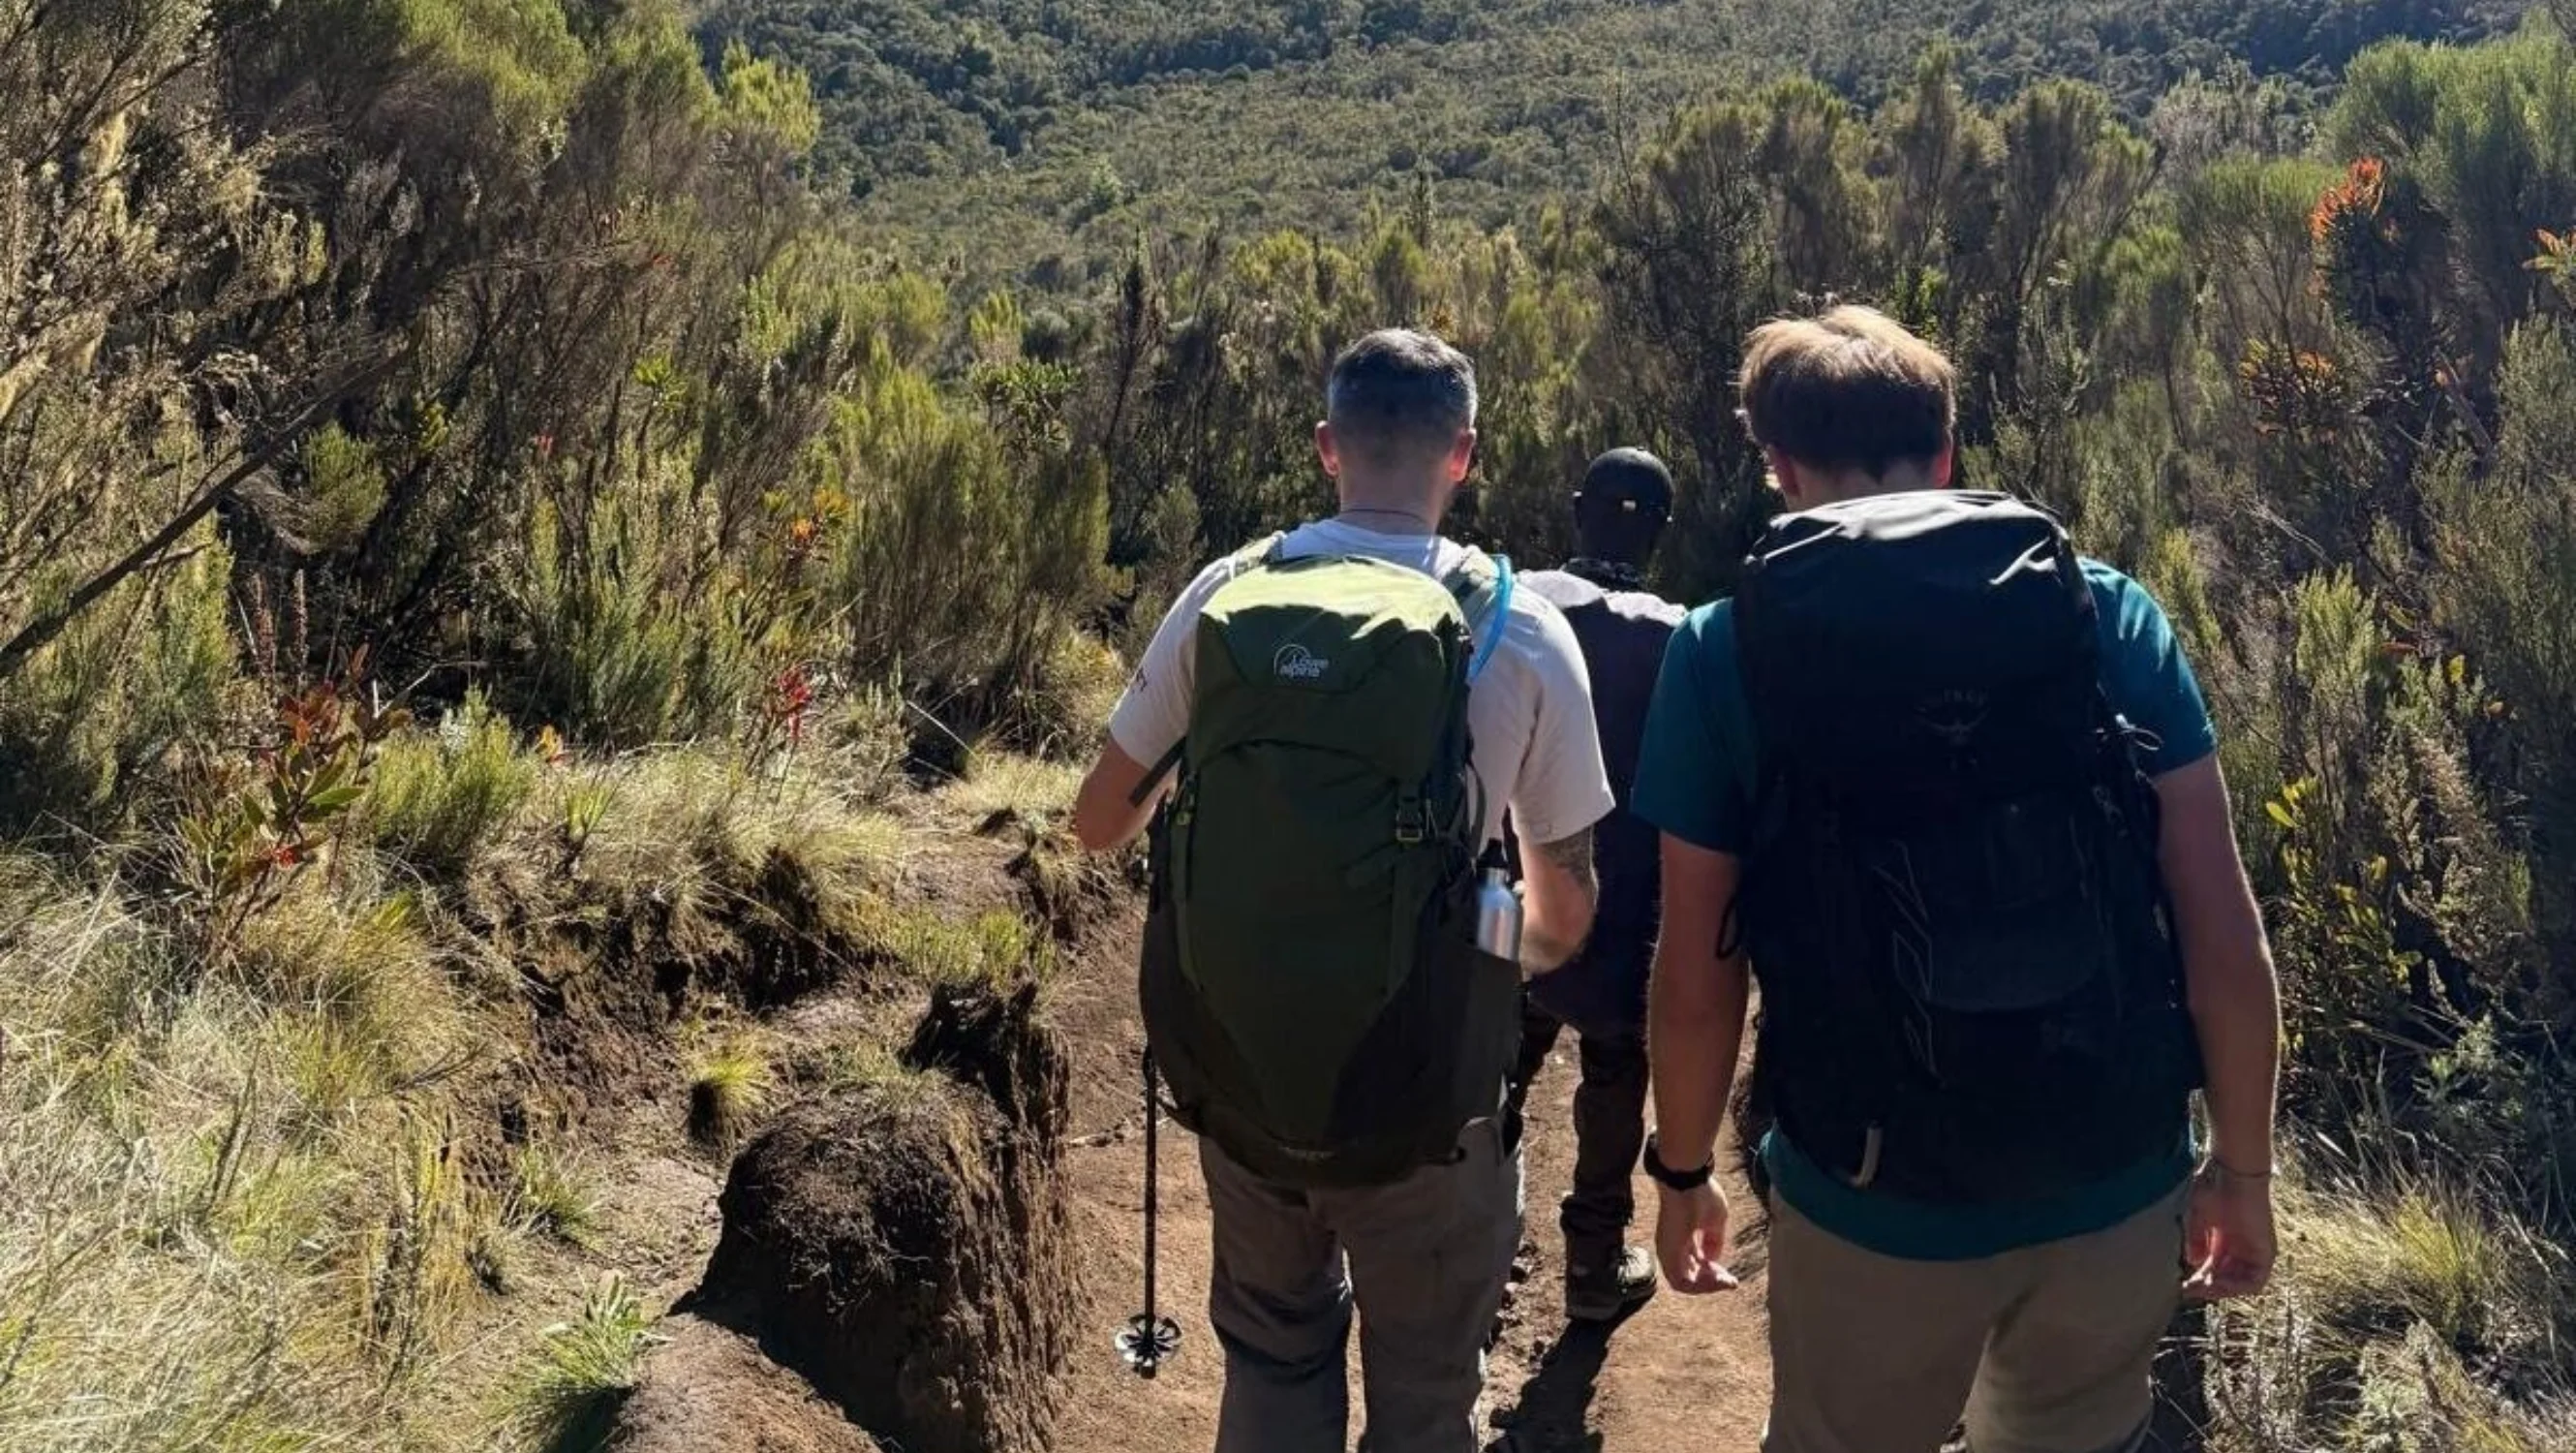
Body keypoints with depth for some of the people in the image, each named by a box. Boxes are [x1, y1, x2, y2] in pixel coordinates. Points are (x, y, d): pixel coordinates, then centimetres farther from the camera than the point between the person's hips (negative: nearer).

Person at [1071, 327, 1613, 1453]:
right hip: (1421, 1103, -2)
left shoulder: (1223, 597, -5)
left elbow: (1098, 823, 5)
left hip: (1235, 1079, 3)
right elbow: (1566, 913, 0)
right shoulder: (1520, 633, -10)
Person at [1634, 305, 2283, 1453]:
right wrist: (2242, 1167, 8)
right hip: (2121, 1182, 2)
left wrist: (1682, 1172, 10)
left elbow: (1696, 978, -5)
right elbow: (2225, 935, -4)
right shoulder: (2108, 611, -3)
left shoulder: (1724, 652, -7)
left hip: (1881, 1199, -2)